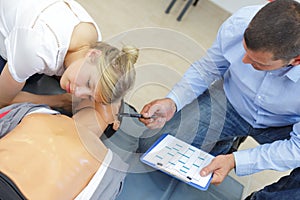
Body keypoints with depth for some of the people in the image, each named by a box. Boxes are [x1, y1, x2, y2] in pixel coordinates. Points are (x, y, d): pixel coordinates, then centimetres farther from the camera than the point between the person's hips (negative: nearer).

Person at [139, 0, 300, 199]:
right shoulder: (239, 24, -29)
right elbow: (206, 69, -8)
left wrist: (235, 161, -30)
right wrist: (172, 102, -24)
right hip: (232, 100, 2)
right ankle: (223, 144, 18)